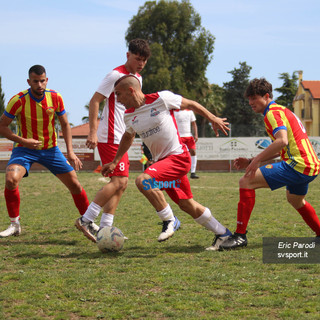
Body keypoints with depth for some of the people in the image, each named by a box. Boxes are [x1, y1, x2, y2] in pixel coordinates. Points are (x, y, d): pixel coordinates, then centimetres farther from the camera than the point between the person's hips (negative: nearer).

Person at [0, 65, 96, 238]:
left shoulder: (55, 98, -9)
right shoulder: (18, 100, -19)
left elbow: (65, 124, 3)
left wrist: (70, 151, -6)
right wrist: (23, 141, -24)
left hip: (50, 149, 3)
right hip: (25, 150, -3)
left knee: (74, 184, 0)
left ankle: (88, 222, 22)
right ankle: (14, 225, -11)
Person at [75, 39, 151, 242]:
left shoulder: (138, 78, 16)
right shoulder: (116, 75, -11)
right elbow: (95, 101, -14)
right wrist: (93, 132, -22)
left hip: (120, 139, 10)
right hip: (110, 137, -10)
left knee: (121, 183, 6)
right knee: (119, 181, -16)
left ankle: (105, 228, 7)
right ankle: (86, 220, -13)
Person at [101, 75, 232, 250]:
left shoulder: (162, 98, -14)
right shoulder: (129, 116, 6)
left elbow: (190, 104, -1)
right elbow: (128, 137, 26)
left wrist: (213, 119, 2)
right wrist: (114, 162, 26)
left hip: (178, 157, -7)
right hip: (161, 160, 7)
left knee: (143, 180, -26)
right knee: (187, 205, 10)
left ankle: (169, 220, -12)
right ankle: (223, 234, 24)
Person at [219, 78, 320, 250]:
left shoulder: (273, 112, -9)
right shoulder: (282, 111, 22)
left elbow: (282, 141, -28)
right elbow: (279, 151, 25)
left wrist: (257, 160, -23)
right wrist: (250, 161, 18)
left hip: (297, 166, -11)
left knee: (246, 182, -14)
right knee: (295, 199, 38)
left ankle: (240, 235, -15)